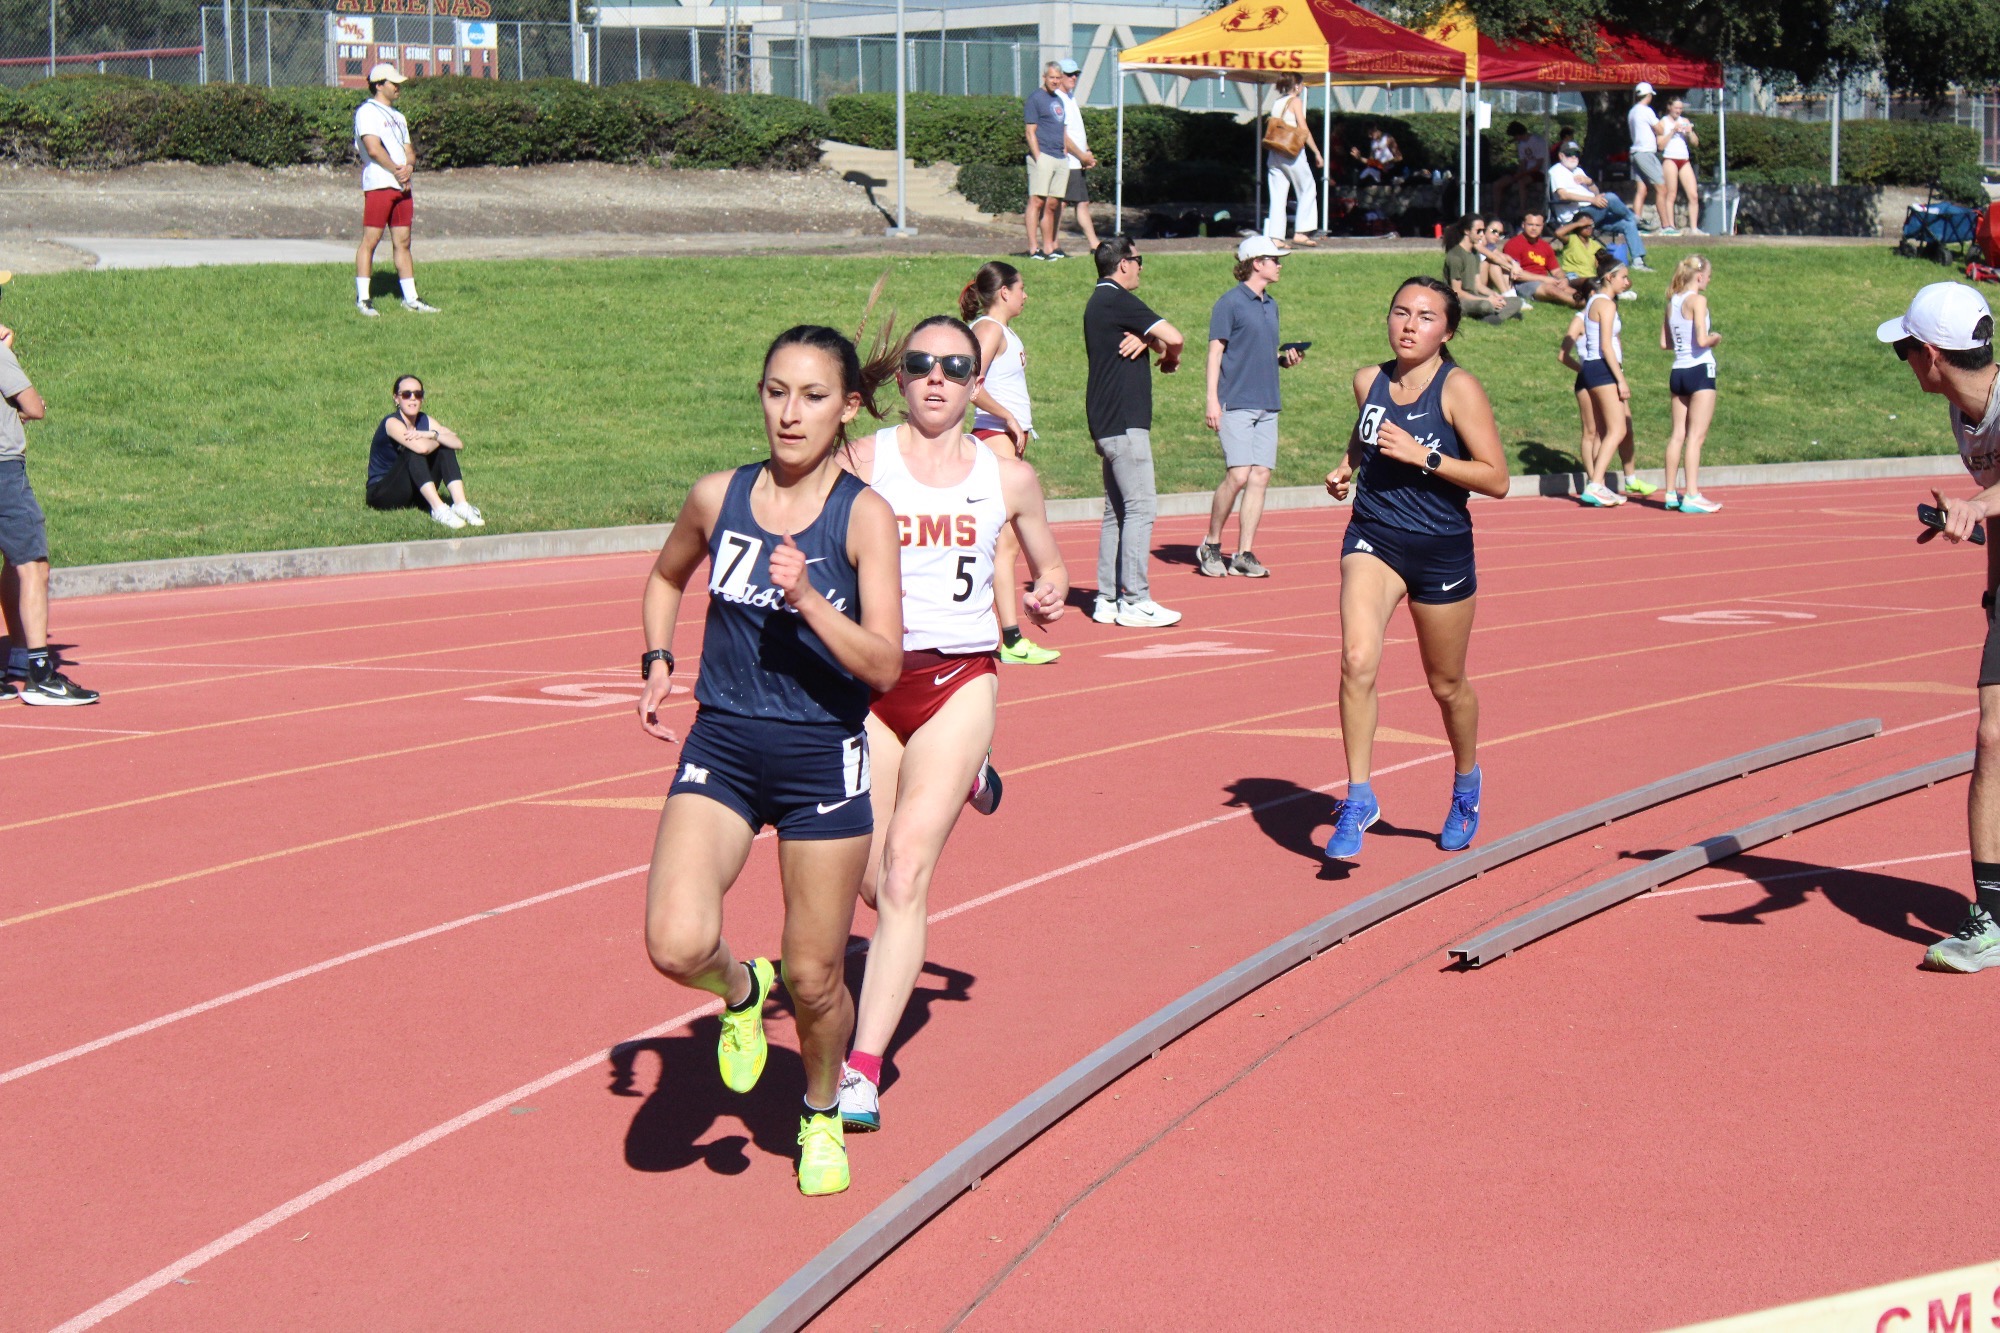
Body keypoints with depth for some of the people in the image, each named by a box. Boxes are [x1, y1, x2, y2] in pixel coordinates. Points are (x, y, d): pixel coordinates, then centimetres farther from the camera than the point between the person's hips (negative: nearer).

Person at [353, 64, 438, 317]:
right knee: (370, 240, -7)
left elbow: (408, 152, 17)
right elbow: (374, 149, -14)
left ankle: (410, 298, 9)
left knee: (402, 242, 8)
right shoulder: (367, 112, -3)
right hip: (378, 184, -8)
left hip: (402, 186, 8)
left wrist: (408, 167, -4)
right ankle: (363, 298, -5)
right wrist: (396, 171, -9)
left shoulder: (397, 117, 22)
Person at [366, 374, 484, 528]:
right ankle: (439, 510, -38)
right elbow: (422, 447, -36)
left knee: (445, 449, -9)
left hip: (415, 493, 7)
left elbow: (459, 443, -10)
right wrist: (440, 438, -15)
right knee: (414, 452, -29)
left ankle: (460, 505, -25)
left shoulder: (424, 421, 3)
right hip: (381, 493, -7)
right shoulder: (392, 423, -18)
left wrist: (433, 434, -27)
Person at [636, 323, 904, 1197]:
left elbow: (883, 665, -14)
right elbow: (666, 577, 22)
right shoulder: (717, 497, 0)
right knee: (677, 944, -19)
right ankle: (740, 992, 17)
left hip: (824, 759, -2)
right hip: (721, 748, 2)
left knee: (814, 981, 7)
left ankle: (822, 1115, 37)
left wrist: (808, 601, -27)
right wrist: (657, 663, 7)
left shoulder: (864, 515, -8)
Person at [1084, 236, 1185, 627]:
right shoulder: (1118, 300, -12)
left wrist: (1145, 339, -9)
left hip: (1108, 423, 10)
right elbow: (1174, 337, -19)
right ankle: (1135, 602, -12)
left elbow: (1159, 336, 14)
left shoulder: (1100, 300, 19)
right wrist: (1171, 356, 3)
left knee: (1117, 511, 12)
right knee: (1140, 508, -10)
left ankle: (1107, 599, 13)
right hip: (1125, 422, -10)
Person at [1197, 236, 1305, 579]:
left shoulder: (1271, 305, 18)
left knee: (1260, 477, 1)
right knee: (1238, 476, -13)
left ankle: (1244, 555, 4)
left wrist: (1287, 359, 5)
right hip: (1236, 405, -7)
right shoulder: (1230, 302, -4)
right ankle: (1210, 547, 3)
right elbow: (1215, 352, -7)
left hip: (1267, 406, 7)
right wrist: (1212, 400, -15)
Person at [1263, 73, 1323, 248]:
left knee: (1277, 197, 4)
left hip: (1274, 153, 6)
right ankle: (1301, 232, -1)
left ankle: (1275, 236, -4)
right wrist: (1317, 153, -7)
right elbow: (1304, 130, -10)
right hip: (1292, 153, -6)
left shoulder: (1276, 103, 14)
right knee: (1307, 190, 6)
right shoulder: (1295, 101, -5)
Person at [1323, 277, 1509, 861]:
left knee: (1447, 686, 13)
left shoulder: (1458, 389, -12)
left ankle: (1466, 785, 42)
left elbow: (1496, 479, -14)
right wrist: (1346, 466, 5)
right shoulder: (1369, 380, 2)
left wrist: (1422, 457, -22)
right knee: (1357, 661, -21)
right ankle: (1358, 798, -11)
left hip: (1441, 549, -2)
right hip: (1372, 539, 2)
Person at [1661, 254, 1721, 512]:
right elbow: (1702, 340, -20)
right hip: (1700, 369, -7)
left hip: (1678, 372, 7)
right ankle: (1692, 496, -7)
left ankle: (1671, 493, 13)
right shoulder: (1697, 300, -12)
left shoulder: (1673, 301, 9)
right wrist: (1715, 338, -1)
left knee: (1678, 434, 10)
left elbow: (1664, 342, 13)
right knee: (1696, 436, -5)